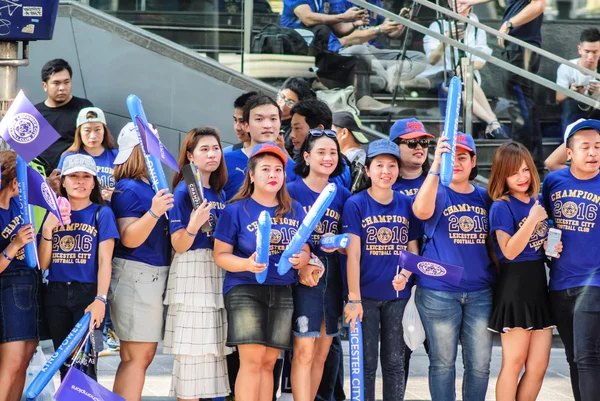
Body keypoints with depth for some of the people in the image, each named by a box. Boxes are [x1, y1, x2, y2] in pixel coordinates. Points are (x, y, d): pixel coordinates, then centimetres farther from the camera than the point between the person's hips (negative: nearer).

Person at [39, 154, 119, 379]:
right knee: (64, 362, 9)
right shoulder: (53, 214, 11)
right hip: (56, 295, 4)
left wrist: (100, 300, -17)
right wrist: (47, 229, -6)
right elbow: (43, 264, 7)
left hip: (87, 294, -4)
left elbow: (104, 260, -7)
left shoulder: (102, 214, 1)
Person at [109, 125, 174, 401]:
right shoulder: (128, 189, -13)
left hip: (154, 275, 10)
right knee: (138, 356, -10)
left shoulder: (149, 187, 13)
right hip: (135, 276, -10)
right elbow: (129, 239, -22)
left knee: (142, 355, 11)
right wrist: (154, 212, -32)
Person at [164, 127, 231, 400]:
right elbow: (179, 246, -14)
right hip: (192, 272, -7)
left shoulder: (220, 193, 13)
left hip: (219, 273, 7)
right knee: (193, 347, -8)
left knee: (214, 346, 8)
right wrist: (193, 224, -30)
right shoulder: (183, 191, -8)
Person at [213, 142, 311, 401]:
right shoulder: (236, 210, -2)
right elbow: (220, 255, -4)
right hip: (245, 290, -4)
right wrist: (247, 264, -22)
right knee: (252, 360, -12)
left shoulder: (295, 211, 10)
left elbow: (305, 250, 12)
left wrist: (301, 259, -12)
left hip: (283, 292, 4)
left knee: (268, 363, 6)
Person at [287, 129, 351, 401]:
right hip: (300, 277, -5)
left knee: (321, 355, 9)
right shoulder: (292, 191, -5)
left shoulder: (343, 195, 8)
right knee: (304, 351, -10)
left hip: (332, 276, 5)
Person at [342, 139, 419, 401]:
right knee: (366, 363, 3)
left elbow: (413, 249, 8)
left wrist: (405, 274, -13)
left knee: (395, 362, 10)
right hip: (366, 295, -3)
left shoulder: (406, 204, 3)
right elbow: (353, 254, -9)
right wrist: (353, 298, -14)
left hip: (397, 296, 3)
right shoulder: (355, 205, -6)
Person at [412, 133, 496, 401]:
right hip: (439, 292, -3)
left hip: (480, 291, 3)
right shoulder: (438, 193, -2)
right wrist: (436, 165, -35)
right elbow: (422, 211, -27)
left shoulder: (484, 198, 11)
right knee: (443, 362, 4)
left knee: (480, 364, 5)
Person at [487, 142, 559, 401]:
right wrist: (532, 219, -24)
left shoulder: (537, 202, 11)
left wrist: (552, 248, 5)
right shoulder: (501, 207, -10)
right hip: (514, 289, -7)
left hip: (539, 287, 7)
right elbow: (509, 251, -19)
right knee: (514, 362, -3)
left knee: (538, 366, 5)